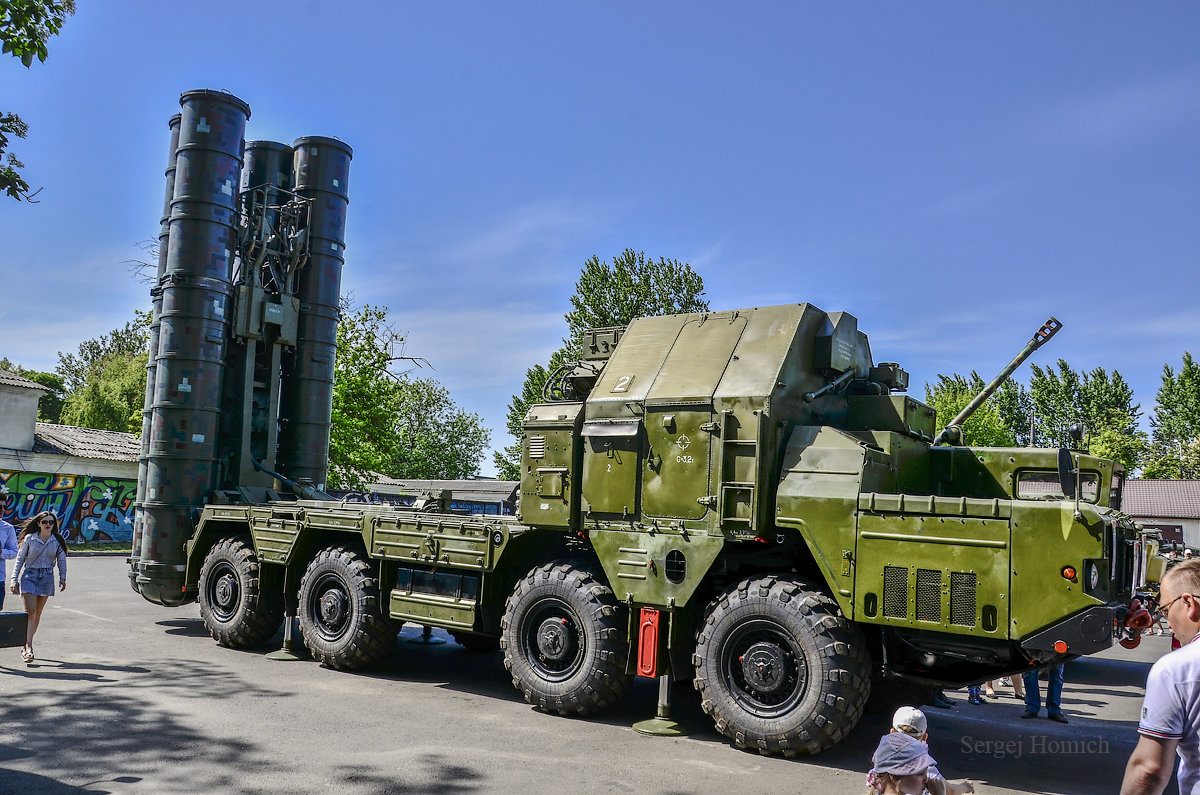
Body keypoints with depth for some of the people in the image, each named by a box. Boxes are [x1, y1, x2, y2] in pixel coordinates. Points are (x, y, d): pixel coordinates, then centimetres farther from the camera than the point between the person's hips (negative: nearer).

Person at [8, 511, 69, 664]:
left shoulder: (57, 541, 2)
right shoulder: (29, 539, -2)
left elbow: (61, 560, 10)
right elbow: (20, 559, 4)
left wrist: (62, 577, 2)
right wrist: (14, 579, 0)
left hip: (47, 577, 2)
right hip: (29, 575, -2)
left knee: (37, 614, 7)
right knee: (30, 612, -14)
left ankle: (26, 645, 21)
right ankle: (28, 648, -15)